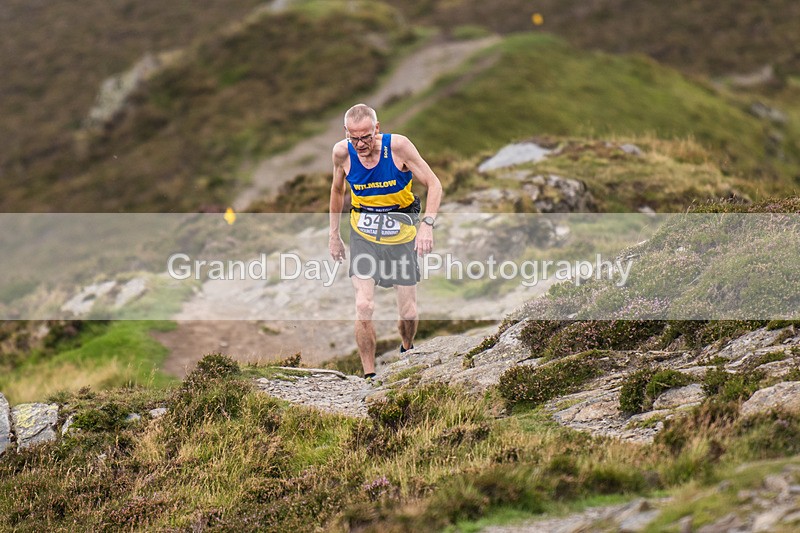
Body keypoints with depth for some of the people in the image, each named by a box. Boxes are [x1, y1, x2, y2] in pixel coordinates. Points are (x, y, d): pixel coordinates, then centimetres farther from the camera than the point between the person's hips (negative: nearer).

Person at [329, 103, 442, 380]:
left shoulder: (397, 145, -20)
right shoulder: (342, 152, -12)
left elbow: (434, 184, -13)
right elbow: (337, 190, 9)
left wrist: (427, 224, -27)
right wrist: (333, 235, 12)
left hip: (401, 233, -1)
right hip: (363, 235, 1)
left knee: (408, 312, 5)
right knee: (364, 307, -15)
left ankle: (407, 351, 38)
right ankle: (369, 375, -3)